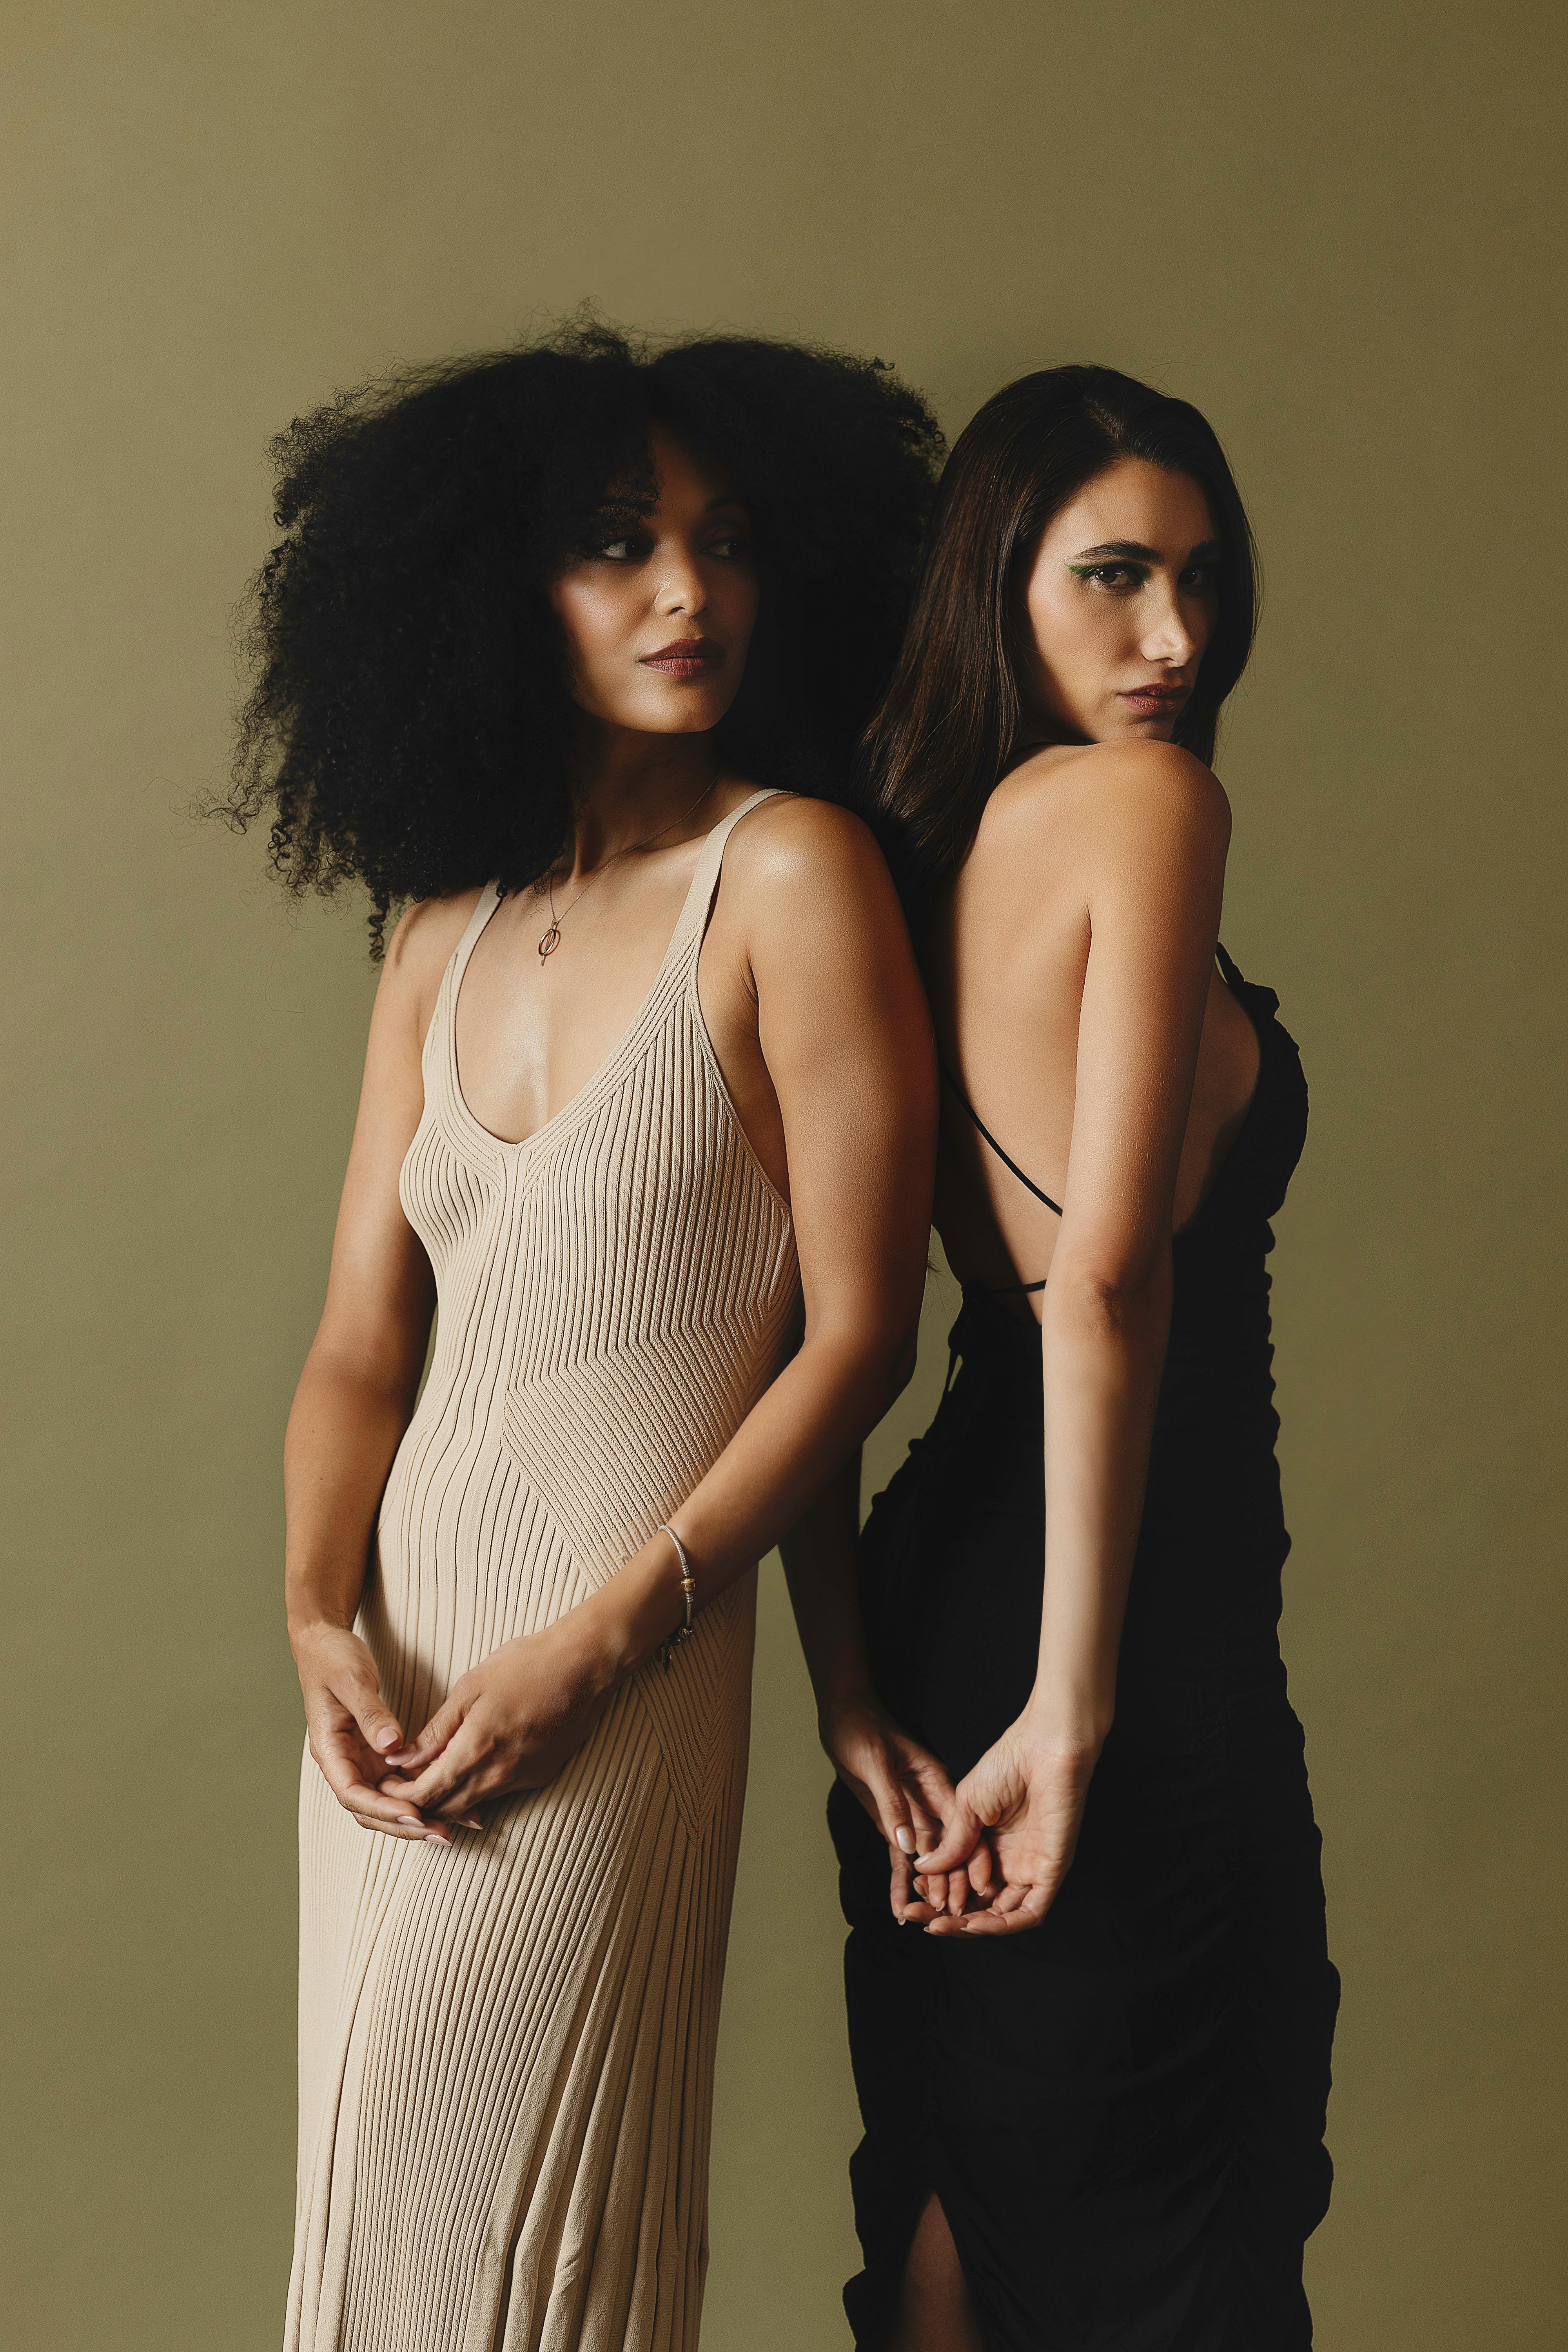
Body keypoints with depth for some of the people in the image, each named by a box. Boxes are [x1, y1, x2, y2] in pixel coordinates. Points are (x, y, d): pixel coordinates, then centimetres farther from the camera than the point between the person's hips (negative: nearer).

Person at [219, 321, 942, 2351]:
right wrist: (323, 1625, -7)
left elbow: (857, 1333, -11)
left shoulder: (789, 872, -7)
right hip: (402, 1660, 6)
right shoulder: (447, 931, 10)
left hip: (623, 1677, -6)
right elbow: (362, 1345, 9)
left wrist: (600, 1642, -14)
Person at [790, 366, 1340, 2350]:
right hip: (1133, 1615, -8)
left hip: (948, 1574, 8)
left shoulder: (915, 851, 8)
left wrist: (847, 1687, 7)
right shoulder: (1143, 799, -14)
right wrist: (1076, 1698, -20)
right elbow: (1106, 1275, -23)